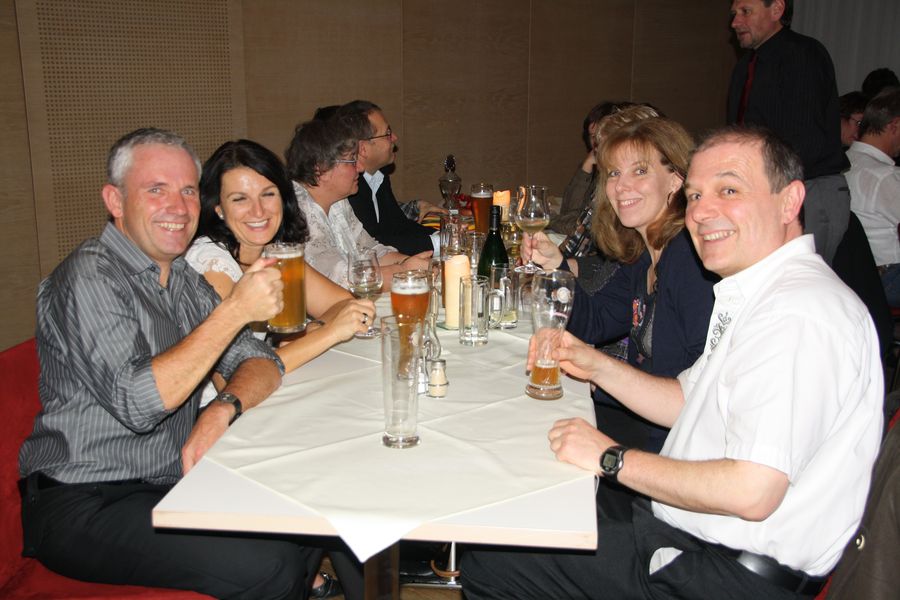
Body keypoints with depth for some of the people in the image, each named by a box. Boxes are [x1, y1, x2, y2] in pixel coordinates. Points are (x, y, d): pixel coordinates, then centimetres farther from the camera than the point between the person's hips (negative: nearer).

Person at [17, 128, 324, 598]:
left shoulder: (180, 277, 10)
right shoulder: (90, 277, -15)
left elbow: (260, 362, 5)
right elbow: (137, 403, -26)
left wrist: (222, 411, -17)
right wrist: (234, 310, -26)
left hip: (173, 484, 8)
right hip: (85, 506, -7)